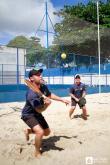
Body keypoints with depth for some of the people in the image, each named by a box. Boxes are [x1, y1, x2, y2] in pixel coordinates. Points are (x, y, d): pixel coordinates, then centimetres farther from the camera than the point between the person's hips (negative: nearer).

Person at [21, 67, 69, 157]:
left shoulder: (43, 86, -9)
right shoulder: (31, 94, -35)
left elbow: (50, 95, 10)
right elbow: (39, 110, -36)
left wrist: (62, 100, 9)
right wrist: (46, 104, -56)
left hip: (37, 114, 8)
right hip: (28, 115, -8)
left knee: (47, 132, 16)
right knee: (40, 132, -27)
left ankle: (28, 131, 38)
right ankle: (37, 153, -1)